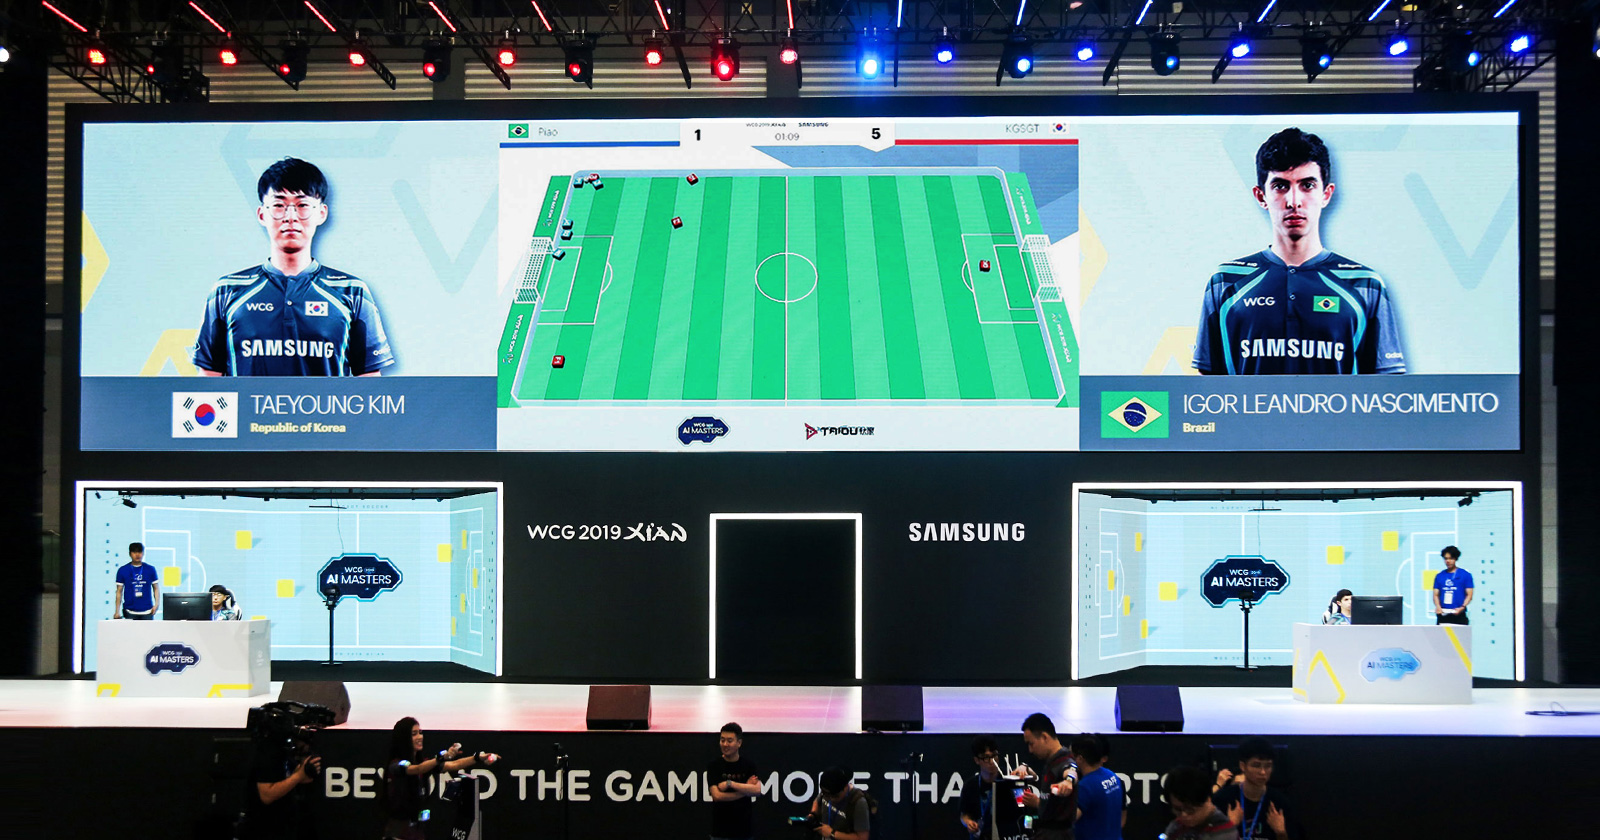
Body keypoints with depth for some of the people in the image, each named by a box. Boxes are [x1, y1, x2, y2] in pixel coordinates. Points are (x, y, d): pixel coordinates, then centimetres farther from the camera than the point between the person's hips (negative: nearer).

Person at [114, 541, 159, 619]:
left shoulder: (150, 569, 7)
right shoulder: (122, 570, 5)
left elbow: (156, 588, 11)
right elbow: (119, 592, 6)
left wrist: (156, 604, -4)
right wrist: (117, 611, 0)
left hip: (147, 611, 1)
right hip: (130, 612, -1)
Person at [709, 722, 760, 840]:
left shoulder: (749, 765, 3)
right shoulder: (714, 765, -2)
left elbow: (757, 790, -13)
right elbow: (717, 795, -13)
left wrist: (730, 783, -17)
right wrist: (745, 789, -9)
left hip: (744, 829, 2)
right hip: (720, 830, -2)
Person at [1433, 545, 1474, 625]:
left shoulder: (1466, 575, 5)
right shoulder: (1439, 576, 14)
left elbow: (1469, 595, 1)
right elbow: (1436, 594, 11)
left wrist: (1462, 607, -15)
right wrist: (1438, 607, -8)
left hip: (1458, 615, -3)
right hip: (1443, 615, 3)